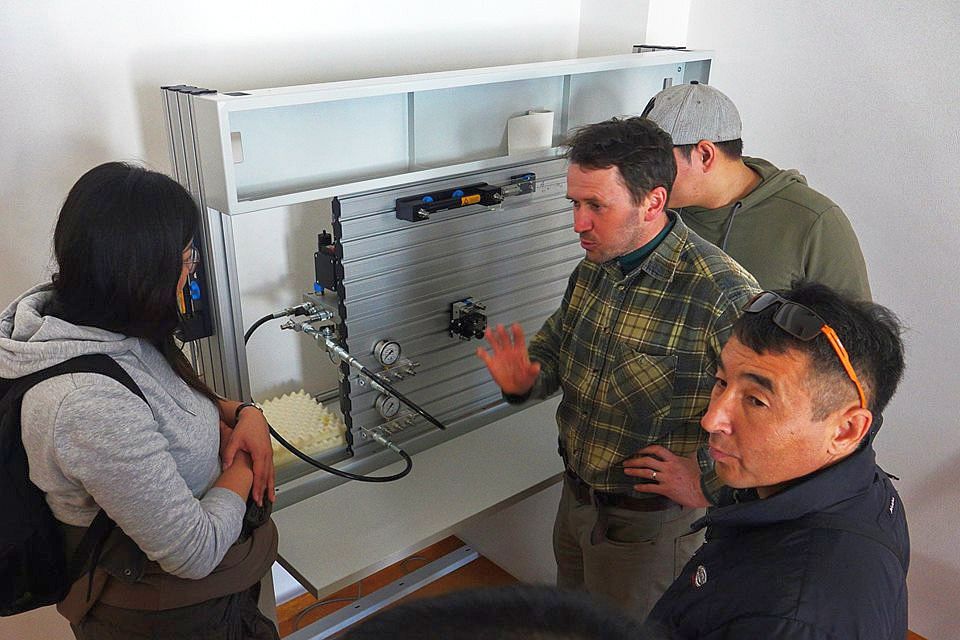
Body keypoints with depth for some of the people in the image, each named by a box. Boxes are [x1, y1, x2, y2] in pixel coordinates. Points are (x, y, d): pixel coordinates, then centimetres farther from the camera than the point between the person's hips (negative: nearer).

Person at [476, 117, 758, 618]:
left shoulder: (722, 293, -28)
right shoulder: (593, 268, -3)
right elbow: (553, 347, 10)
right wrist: (523, 381, -10)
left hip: (647, 521, -7)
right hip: (574, 497, 7)